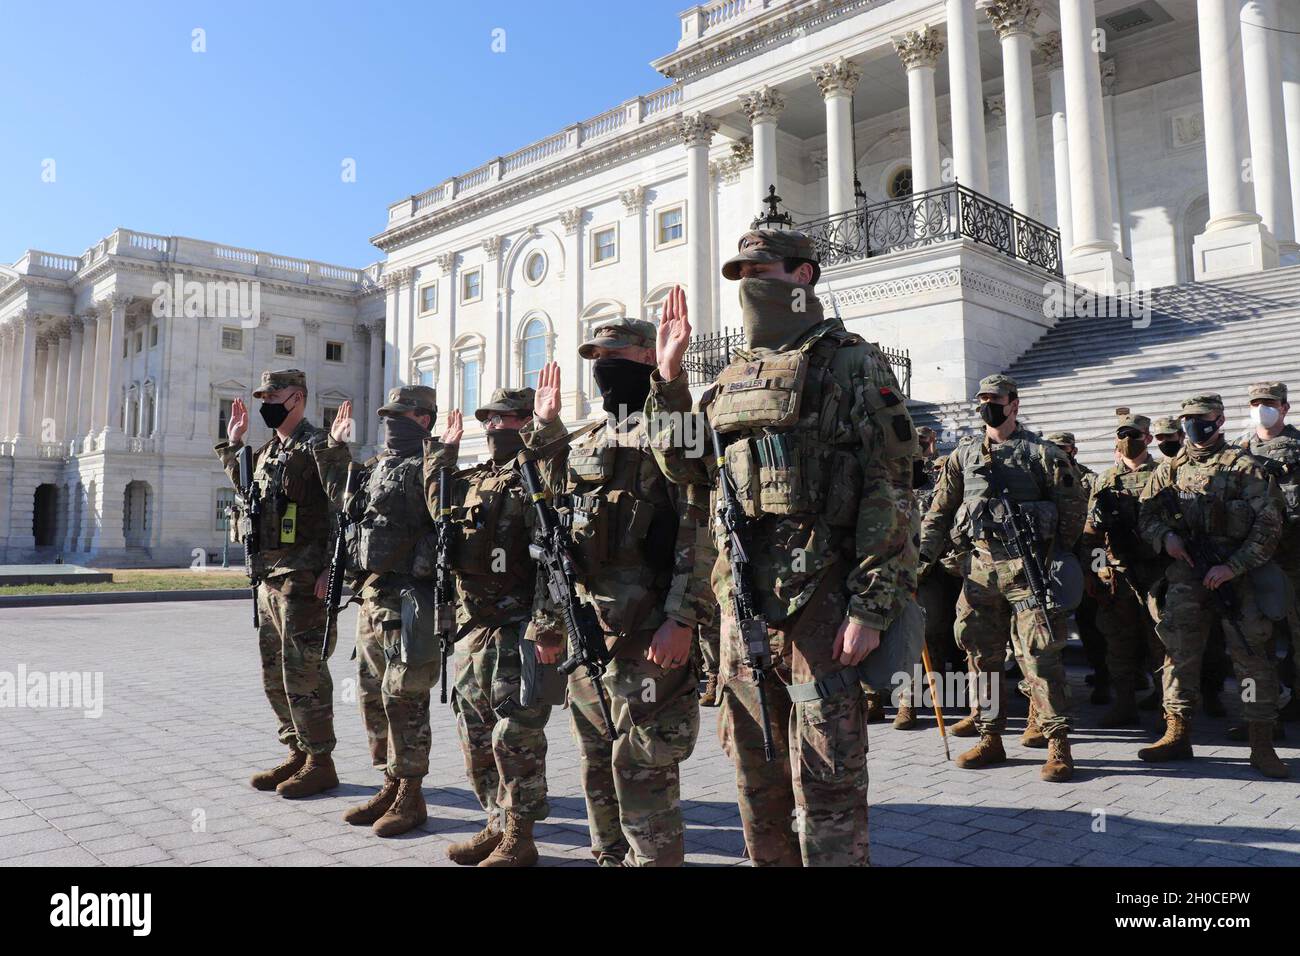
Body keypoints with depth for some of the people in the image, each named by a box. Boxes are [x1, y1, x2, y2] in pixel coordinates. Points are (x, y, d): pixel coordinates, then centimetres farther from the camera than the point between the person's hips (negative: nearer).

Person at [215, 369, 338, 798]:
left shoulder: (317, 447, -10)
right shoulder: (267, 451, 17)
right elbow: (244, 487, 37)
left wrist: (331, 569, -23)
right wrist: (232, 444, 29)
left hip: (304, 580, -10)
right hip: (269, 577, 10)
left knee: (303, 672, -5)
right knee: (274, 674, 15)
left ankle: (320, 763, 6)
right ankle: (298, 754, 26)